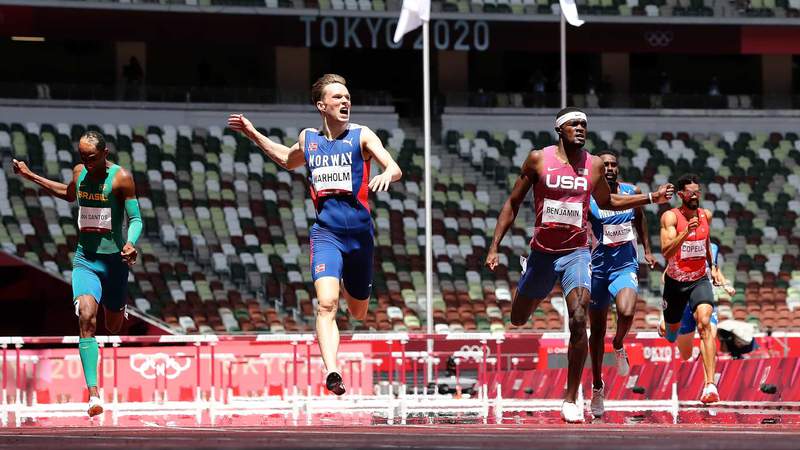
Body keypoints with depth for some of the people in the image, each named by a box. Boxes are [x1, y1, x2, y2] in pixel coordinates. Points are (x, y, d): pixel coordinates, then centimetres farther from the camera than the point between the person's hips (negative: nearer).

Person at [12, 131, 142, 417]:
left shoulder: (121, 178, -11)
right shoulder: (79, 172, 4)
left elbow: (136, 218, -11)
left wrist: (130, 243, -32)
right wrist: (30, 176, 28)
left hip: (114, 260, -2)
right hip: (84, 260, 2)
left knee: (113, 327, 13)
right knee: (86, 318, -21)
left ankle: (121, 309, 55)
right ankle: (93, 394, -27)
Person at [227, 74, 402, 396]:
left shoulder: (361, 136, 1)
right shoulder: (308, 139, 11)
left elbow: (395, 169, -10)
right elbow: (288, 161, 34)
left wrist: (387, 175, -34)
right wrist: (253, 134, 29)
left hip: (359, 233, 0)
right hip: (325, 233, 0)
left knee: (358, 313, 15)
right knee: (326, 304, -22)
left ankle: (347, 287, 52)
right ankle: (332, 372, -31)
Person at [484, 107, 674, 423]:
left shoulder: (594, 165, 2)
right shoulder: (539, 159, -4)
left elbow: (606, 201, 22)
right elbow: (513, 203, 2)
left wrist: (650, 198, 12)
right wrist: (494, 247, -2)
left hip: (576, 252, 0)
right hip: (542, 251, 0)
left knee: (578, 320, -20)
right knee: (518, 320, 14)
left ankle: (571, 399, -11)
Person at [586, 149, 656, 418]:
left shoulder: (632, 192, 2)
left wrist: (647, 250, 20)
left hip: (625, 267, 1)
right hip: (598, 267, -1)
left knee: (626, 312, -28)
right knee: (597, 330, 8)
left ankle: (618, 347, 6)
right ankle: (597, 388, 24)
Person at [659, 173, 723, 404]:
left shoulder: (706, 215, -1)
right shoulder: (671, 217, -16)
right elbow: (666, 251, -29)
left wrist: (713, 267, 22)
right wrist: (685, 232, -42)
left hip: (699, 280, 1)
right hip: (675, 281, -1)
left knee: (705, 322, -24)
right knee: (672, 329, 18)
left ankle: (710, 384, -34)